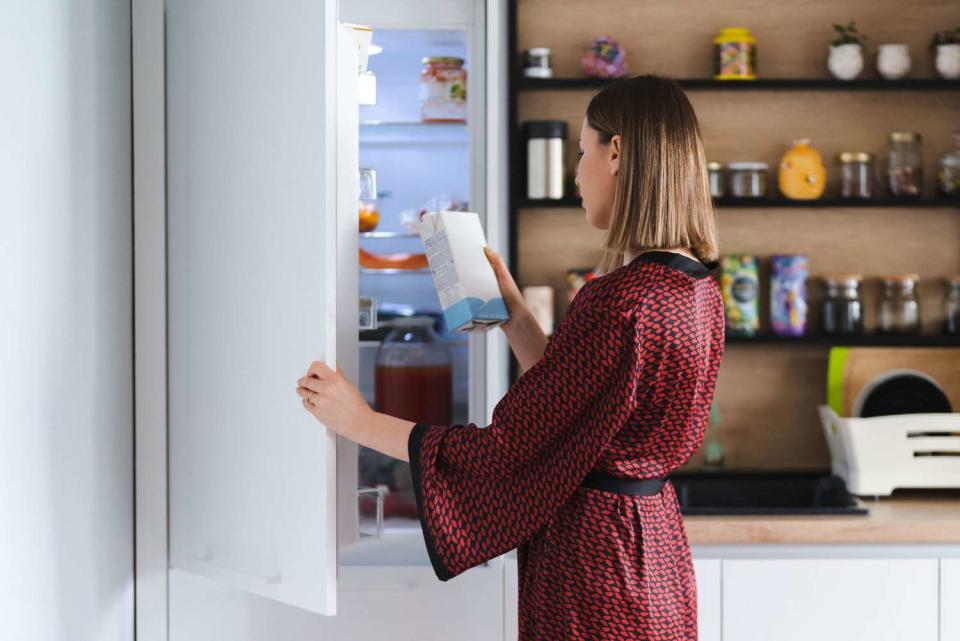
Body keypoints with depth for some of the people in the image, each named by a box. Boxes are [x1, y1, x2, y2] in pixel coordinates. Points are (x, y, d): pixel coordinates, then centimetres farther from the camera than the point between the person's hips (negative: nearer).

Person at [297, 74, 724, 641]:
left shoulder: (619, 302, -25)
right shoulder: (698, 288, 4)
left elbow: (502, 450, -21)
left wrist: (361, 422, -11)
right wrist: (512, 309, 12)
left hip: (596, 558, -9)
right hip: (658, 543, 9)